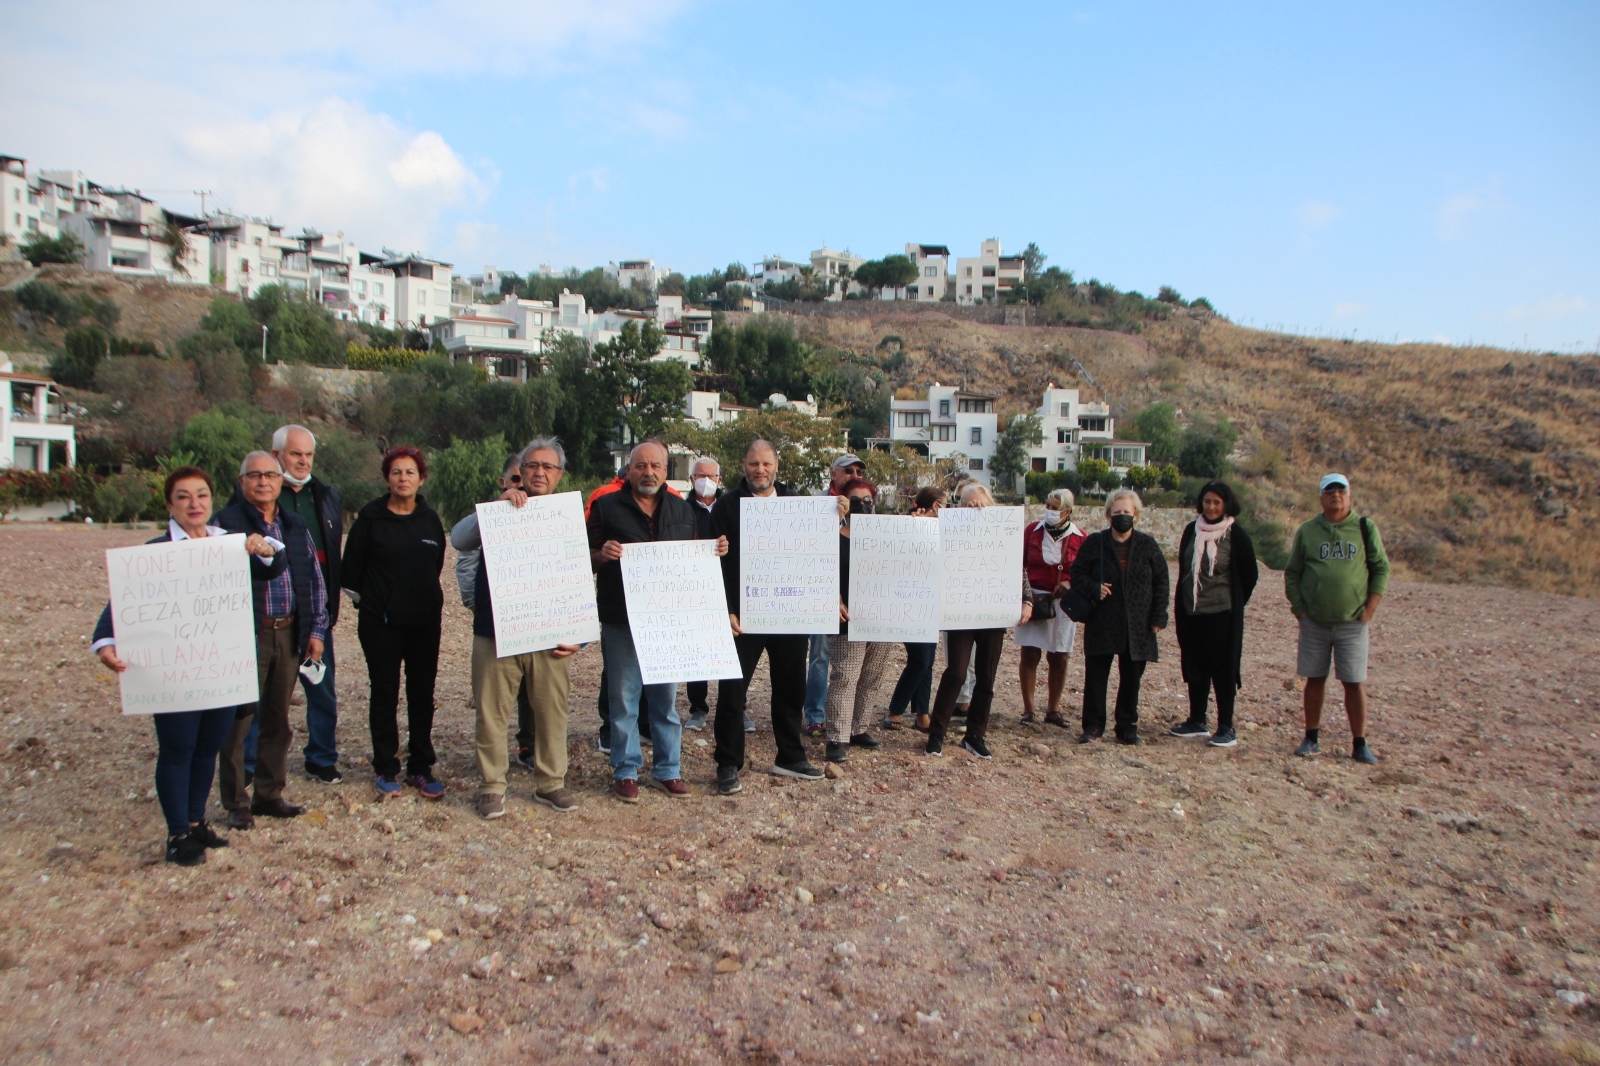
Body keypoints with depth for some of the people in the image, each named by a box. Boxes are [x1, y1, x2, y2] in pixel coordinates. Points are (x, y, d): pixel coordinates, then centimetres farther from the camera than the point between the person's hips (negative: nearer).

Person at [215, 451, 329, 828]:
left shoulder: (295, 526, 12)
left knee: (277, 718, 13)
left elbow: (315, 580, 13)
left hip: (289, 633, 5)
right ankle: (236, 803, 12)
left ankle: (270, 794, 25)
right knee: (238, 720, 1)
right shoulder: (227, 522, -3)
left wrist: (316, 629, 8)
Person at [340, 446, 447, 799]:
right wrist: (369, 598, 5)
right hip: (381, 623, -3)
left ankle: (421, 767, 18)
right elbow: (351, 567, 0)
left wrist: (429, 597, 11)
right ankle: (386, 770, 16)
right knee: (384, 696, 5)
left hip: (425, 621, 3)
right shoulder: (370, 518, -5)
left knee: (422, 696, 7)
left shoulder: (431, 519, 5)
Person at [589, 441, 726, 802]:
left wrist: (716, 550, -1)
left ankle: (667, 770, 23)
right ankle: (626, 772, 17)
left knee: (666, 700, 11)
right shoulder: (607, 506, 0)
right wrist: (602, 554, -22)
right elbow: (586, 557, -1)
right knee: (624, 700, 4)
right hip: (621, 622, -3)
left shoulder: (682, 508, 12)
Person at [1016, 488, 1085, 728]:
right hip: (1034, 599, 0)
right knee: (1030, 654, -1)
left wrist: (1069, 583, -15)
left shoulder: (1079, 537, -3)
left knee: (1059, 658, 7)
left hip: (1063, 603, 0)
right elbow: (1019, 563, 4)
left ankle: (1054, 711, 20)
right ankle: (1028, 709, 10)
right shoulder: (1032, 531, -1)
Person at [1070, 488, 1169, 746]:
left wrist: (1158, 617, 0)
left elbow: (1161, 582, 7)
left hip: (1137, 626, 1)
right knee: (1095, 676, 2)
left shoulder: (1148, 545, 4)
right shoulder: (1094, 543, 1)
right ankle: (1093, 726, 13)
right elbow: (1078, 574, 2)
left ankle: (1127, 728, 19)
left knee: (1131, 679, 8)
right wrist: (1094, 589, -17)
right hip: (1101, 624, -1)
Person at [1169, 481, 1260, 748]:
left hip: (1222, 613, -5)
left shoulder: (1236, 535, -7)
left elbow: (1250, 574, 0)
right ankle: (1197, 721, 21)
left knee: (1223, 668, -1)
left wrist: (1235, 603, 5)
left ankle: (1226, 727, 6)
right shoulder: (1191, 531, 6)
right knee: (1195, 666, 11)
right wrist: (1180, 609, 10)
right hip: (1192, 612, 5)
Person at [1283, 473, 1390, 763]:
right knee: (1315, 680, 9)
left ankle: (1359, 744, 11)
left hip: (1353, 622, -1)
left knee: (1355, 683, 1)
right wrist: (1299, 609, -1)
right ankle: (1311, 738, 20)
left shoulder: (1365, 528, 2)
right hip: (1314, 622, 1)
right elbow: (1291, 573, 8)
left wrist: (1369, 609, -4)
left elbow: (1381, 568, 4)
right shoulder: (1307, 531, 5)